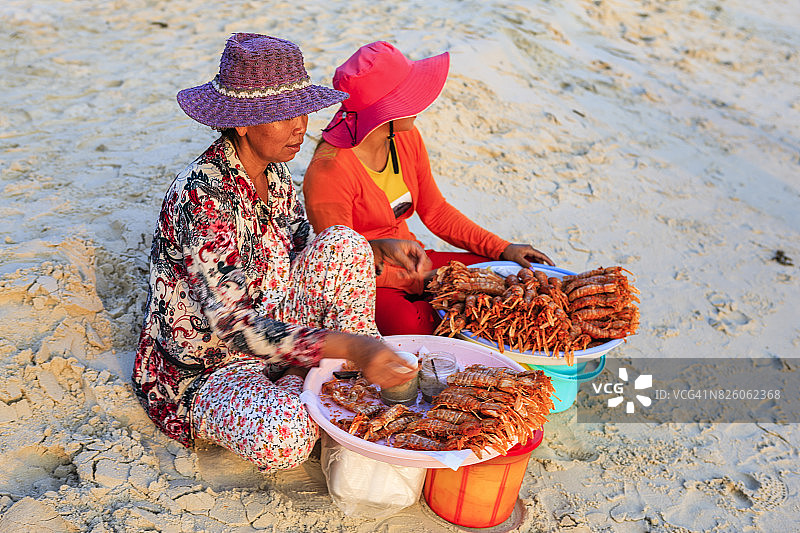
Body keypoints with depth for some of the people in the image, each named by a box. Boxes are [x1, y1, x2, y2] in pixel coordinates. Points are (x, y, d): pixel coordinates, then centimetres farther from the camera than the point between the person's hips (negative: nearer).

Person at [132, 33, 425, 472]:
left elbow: (304, 252, 10)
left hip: (268, 332, 7)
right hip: (200, 371, -6)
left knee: (342, 242, -13)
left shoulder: (272, 170, -2)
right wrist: (346, 345, -45)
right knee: (282, 438, -37)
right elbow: (231, 324, -35)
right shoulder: (202, 195, -29)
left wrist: (377, 250, -9)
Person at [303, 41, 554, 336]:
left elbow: (435, 211, 9)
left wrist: (503, 249, 2)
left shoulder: (406, 138, 0)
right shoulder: (328, 171, -22)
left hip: (411, 262, 7)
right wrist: (419, 281, -22)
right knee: (411, 326, -36)